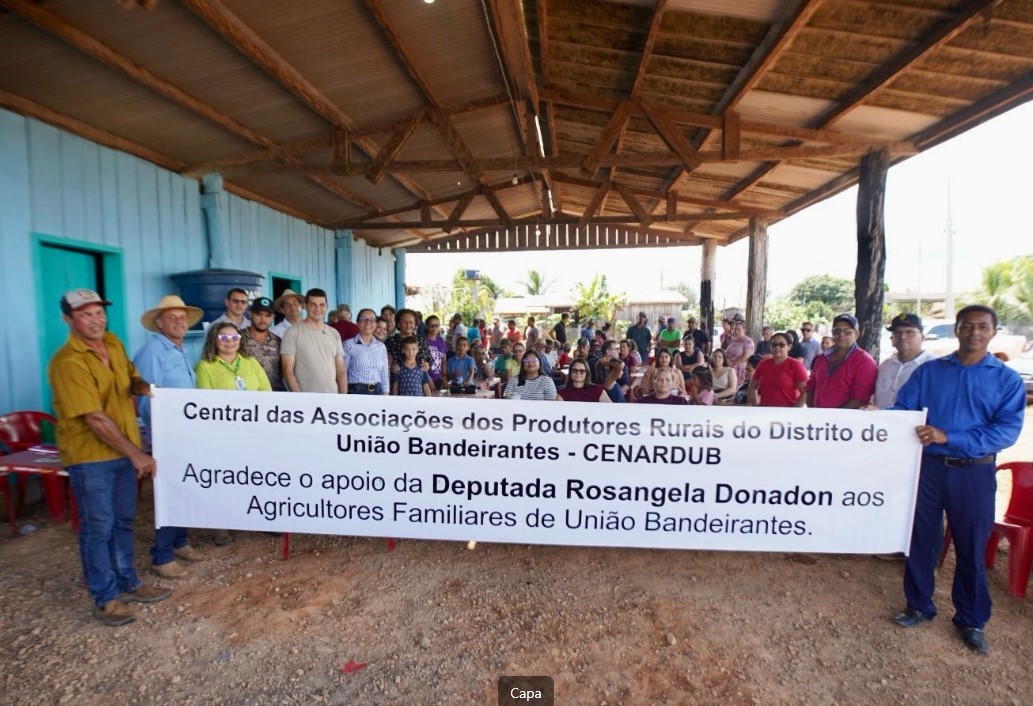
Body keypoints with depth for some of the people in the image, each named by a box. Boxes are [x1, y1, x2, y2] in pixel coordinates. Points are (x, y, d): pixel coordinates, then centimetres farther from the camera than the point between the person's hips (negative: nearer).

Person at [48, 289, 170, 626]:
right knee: (98, 527, 5)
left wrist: (140, 385, -4)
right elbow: (95, 418, -22)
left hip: (123, 450, 7)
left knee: (123, 521, 17)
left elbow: (130, 375, 21)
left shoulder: (114, 343, 3)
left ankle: (127, 583, 31)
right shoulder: (67, 362, -19)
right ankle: (105, 598, 20)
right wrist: (136, 454, -20)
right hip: (90, 456, -7)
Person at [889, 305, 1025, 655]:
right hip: (927, 467, 1)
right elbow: (902, 409, 0)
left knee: (972, 547, 11)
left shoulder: (1007, 380, -1)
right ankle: (919, 606, 30)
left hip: (974, 473, -1)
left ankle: (971, 620, 31)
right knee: (921, 539, 11)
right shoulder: (929, 371, 3)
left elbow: (1007, 430, -11)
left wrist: (947, 437, -23)